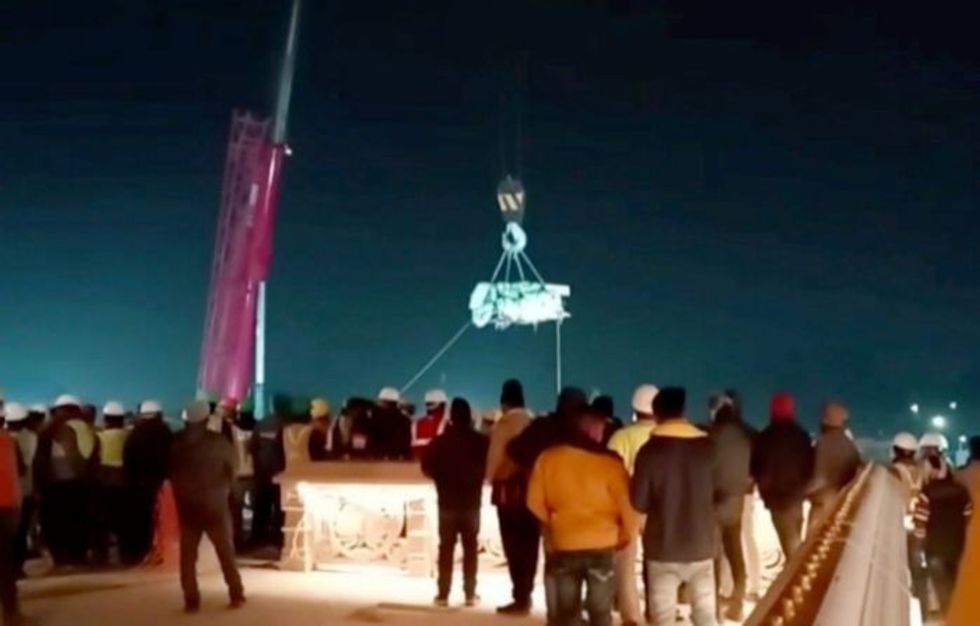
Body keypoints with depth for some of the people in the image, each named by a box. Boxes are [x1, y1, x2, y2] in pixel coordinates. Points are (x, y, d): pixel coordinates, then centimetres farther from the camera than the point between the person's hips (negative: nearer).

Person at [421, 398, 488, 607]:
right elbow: (488, 467, -1)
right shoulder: (481, 441, -6)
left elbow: (427, 468, -6)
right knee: (470, 547, 8)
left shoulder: (440, 441, -7)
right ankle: (470, 594, 5)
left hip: (448, 502, 0)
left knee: (446, 548, 6)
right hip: (472, 502, 0)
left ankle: (443, 594, 3)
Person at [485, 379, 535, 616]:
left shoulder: (504, 424, -10)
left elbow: (494, 458, -9)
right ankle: (525, 595, 18)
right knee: (528, 544, 11)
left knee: (514, 546, 0)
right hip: (531, 486, 5)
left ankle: (520, 598, 1)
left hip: (509, 489, -5)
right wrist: (531, 475, 9)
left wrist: (491, 480, 8)